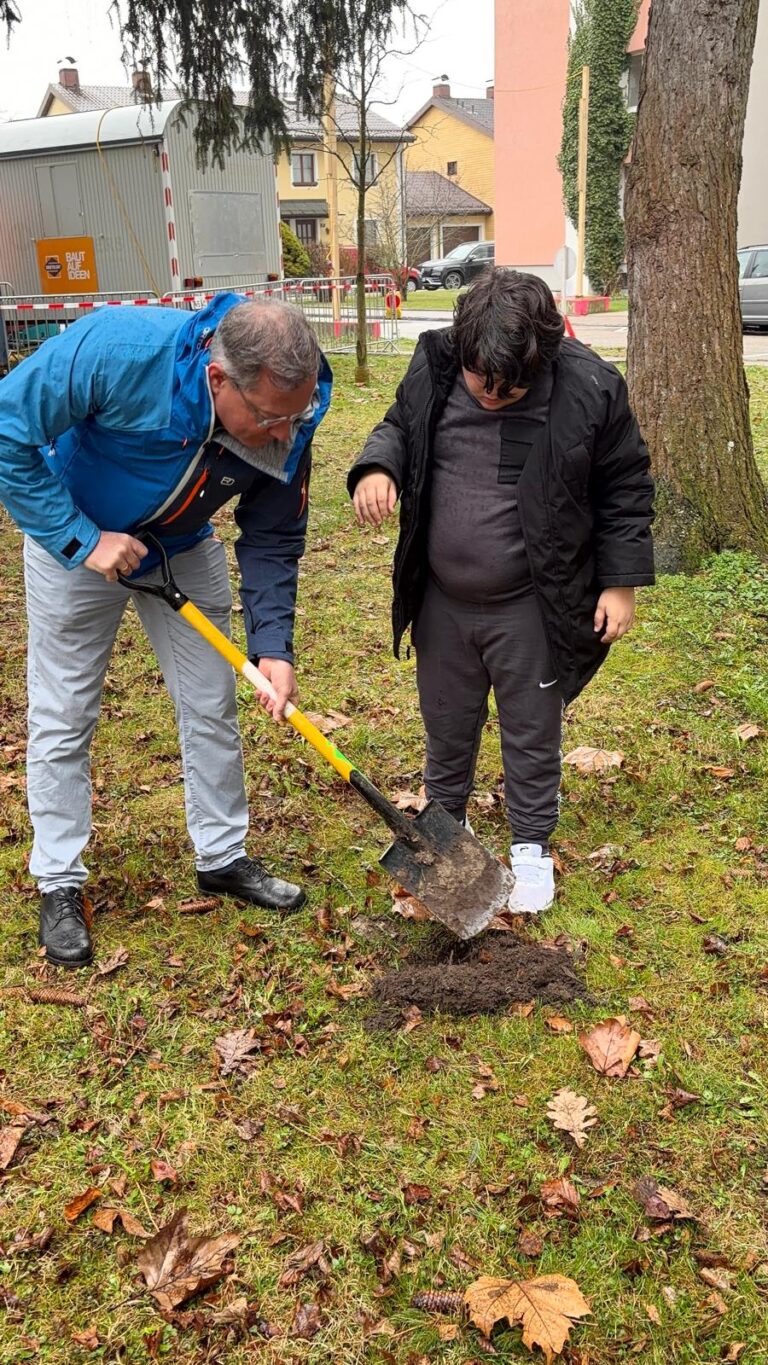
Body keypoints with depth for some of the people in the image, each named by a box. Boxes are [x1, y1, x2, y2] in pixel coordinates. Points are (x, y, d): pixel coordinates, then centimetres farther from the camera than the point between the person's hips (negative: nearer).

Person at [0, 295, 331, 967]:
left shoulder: (287, 423, -25)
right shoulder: (120, 349, -39)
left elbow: (272, 542, -12)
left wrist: (273, 645, -22)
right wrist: (81, 539, -30)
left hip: (184, 550, 4)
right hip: (74, 540, -3)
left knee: (212, 707, 8)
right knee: (63, 720, 3)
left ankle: (223, 857, 26)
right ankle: (60, 884, 19)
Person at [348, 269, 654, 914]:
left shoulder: (590, 389, -16)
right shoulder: (433, 367, -8)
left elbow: (625, 489, -5)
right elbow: (398, 427, 9)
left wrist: (621, 581, -6)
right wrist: (377, 467, -14)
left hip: (531, 607, -3)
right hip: (442, 600, 3)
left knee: (532, 734, 12)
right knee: (447, 724, 20)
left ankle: (532, 845, 33)